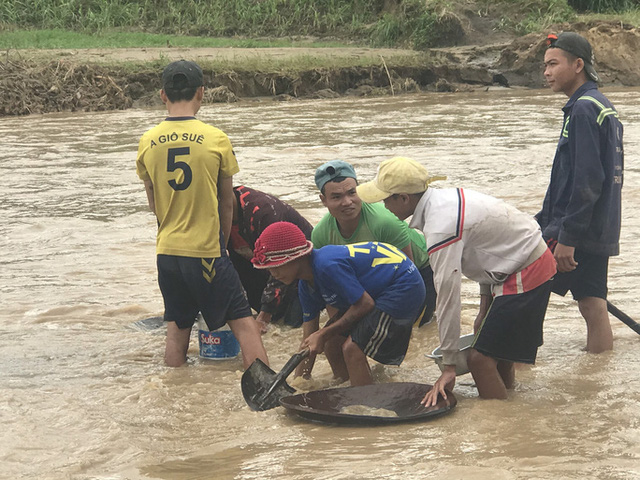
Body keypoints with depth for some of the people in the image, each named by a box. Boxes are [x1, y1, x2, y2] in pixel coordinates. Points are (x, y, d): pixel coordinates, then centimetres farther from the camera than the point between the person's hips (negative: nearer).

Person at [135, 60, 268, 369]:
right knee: (242, 322, 2)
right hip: (205, 251, -4)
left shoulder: (147, 143, 1)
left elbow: (153, 205, 11)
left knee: (177, 329, 15)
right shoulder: (216, 139, -9)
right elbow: (227, 203, 1)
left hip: (167, 251, 4)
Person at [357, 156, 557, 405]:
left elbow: (448, 298, -24)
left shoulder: (440, 228, -25)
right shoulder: (447, 197, 4)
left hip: (525, 276, -10)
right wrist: (485, 307, 21)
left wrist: (449, 366, -19)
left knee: (479, 357, -9)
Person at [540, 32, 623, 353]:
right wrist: (544, 221, 26)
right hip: (600, 232, 10)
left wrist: (567, 237, -22)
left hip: (578, 232, -10)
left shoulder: (584, 109, -14)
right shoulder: (603, 107, 17)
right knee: (592, 307, 10)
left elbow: (587, 181, -22)